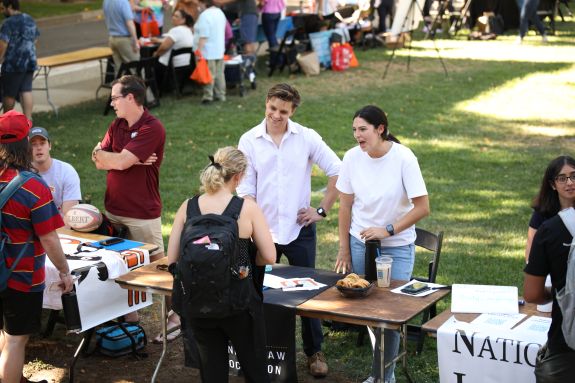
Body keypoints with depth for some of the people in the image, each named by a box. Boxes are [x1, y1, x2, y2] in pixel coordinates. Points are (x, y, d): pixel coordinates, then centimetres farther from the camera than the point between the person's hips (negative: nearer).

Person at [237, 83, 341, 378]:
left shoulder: (307, 138, -3)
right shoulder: (249, 141, -2)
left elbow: (337, 172, 0)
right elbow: (245, 189, -2)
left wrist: (322, 210, -3)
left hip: (299, 229, 0)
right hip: (263, 230, 0)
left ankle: (314, 352, 22)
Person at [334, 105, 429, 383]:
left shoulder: (404, 159, -16)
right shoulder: (352, 157, -6)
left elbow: (422, 207, -14)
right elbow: (346, 205, 2)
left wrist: (387, 231, -17)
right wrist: (344, 250, 4)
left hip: (397, 248, -3)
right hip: (360, 244, 3)